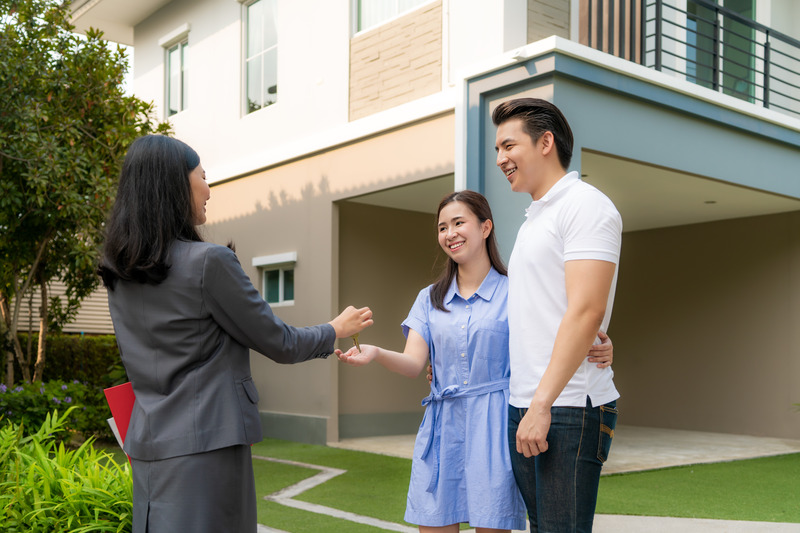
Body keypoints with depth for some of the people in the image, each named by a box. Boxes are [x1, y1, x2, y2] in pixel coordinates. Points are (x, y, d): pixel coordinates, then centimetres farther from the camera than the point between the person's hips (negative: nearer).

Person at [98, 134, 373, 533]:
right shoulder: (209, 261, -16)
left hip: (147, 441, 8)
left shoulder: (117, 271, 7)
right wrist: (336, 330, 10)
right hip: (205, 440, -7)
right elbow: (278, 344, -6)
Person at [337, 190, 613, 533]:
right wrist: (375, 353, -19)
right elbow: (413, 363, 1)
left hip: (493, 427, -3)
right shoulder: (430, 298, 12)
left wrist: (597, 352, -25)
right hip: (441, 427, 3)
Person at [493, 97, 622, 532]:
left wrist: (542, 403, -21)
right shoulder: (532, 221, 21)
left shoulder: (584, 205, -7)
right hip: (525, 407, 9)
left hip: (568, 409, -8)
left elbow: (585, 312, -18)